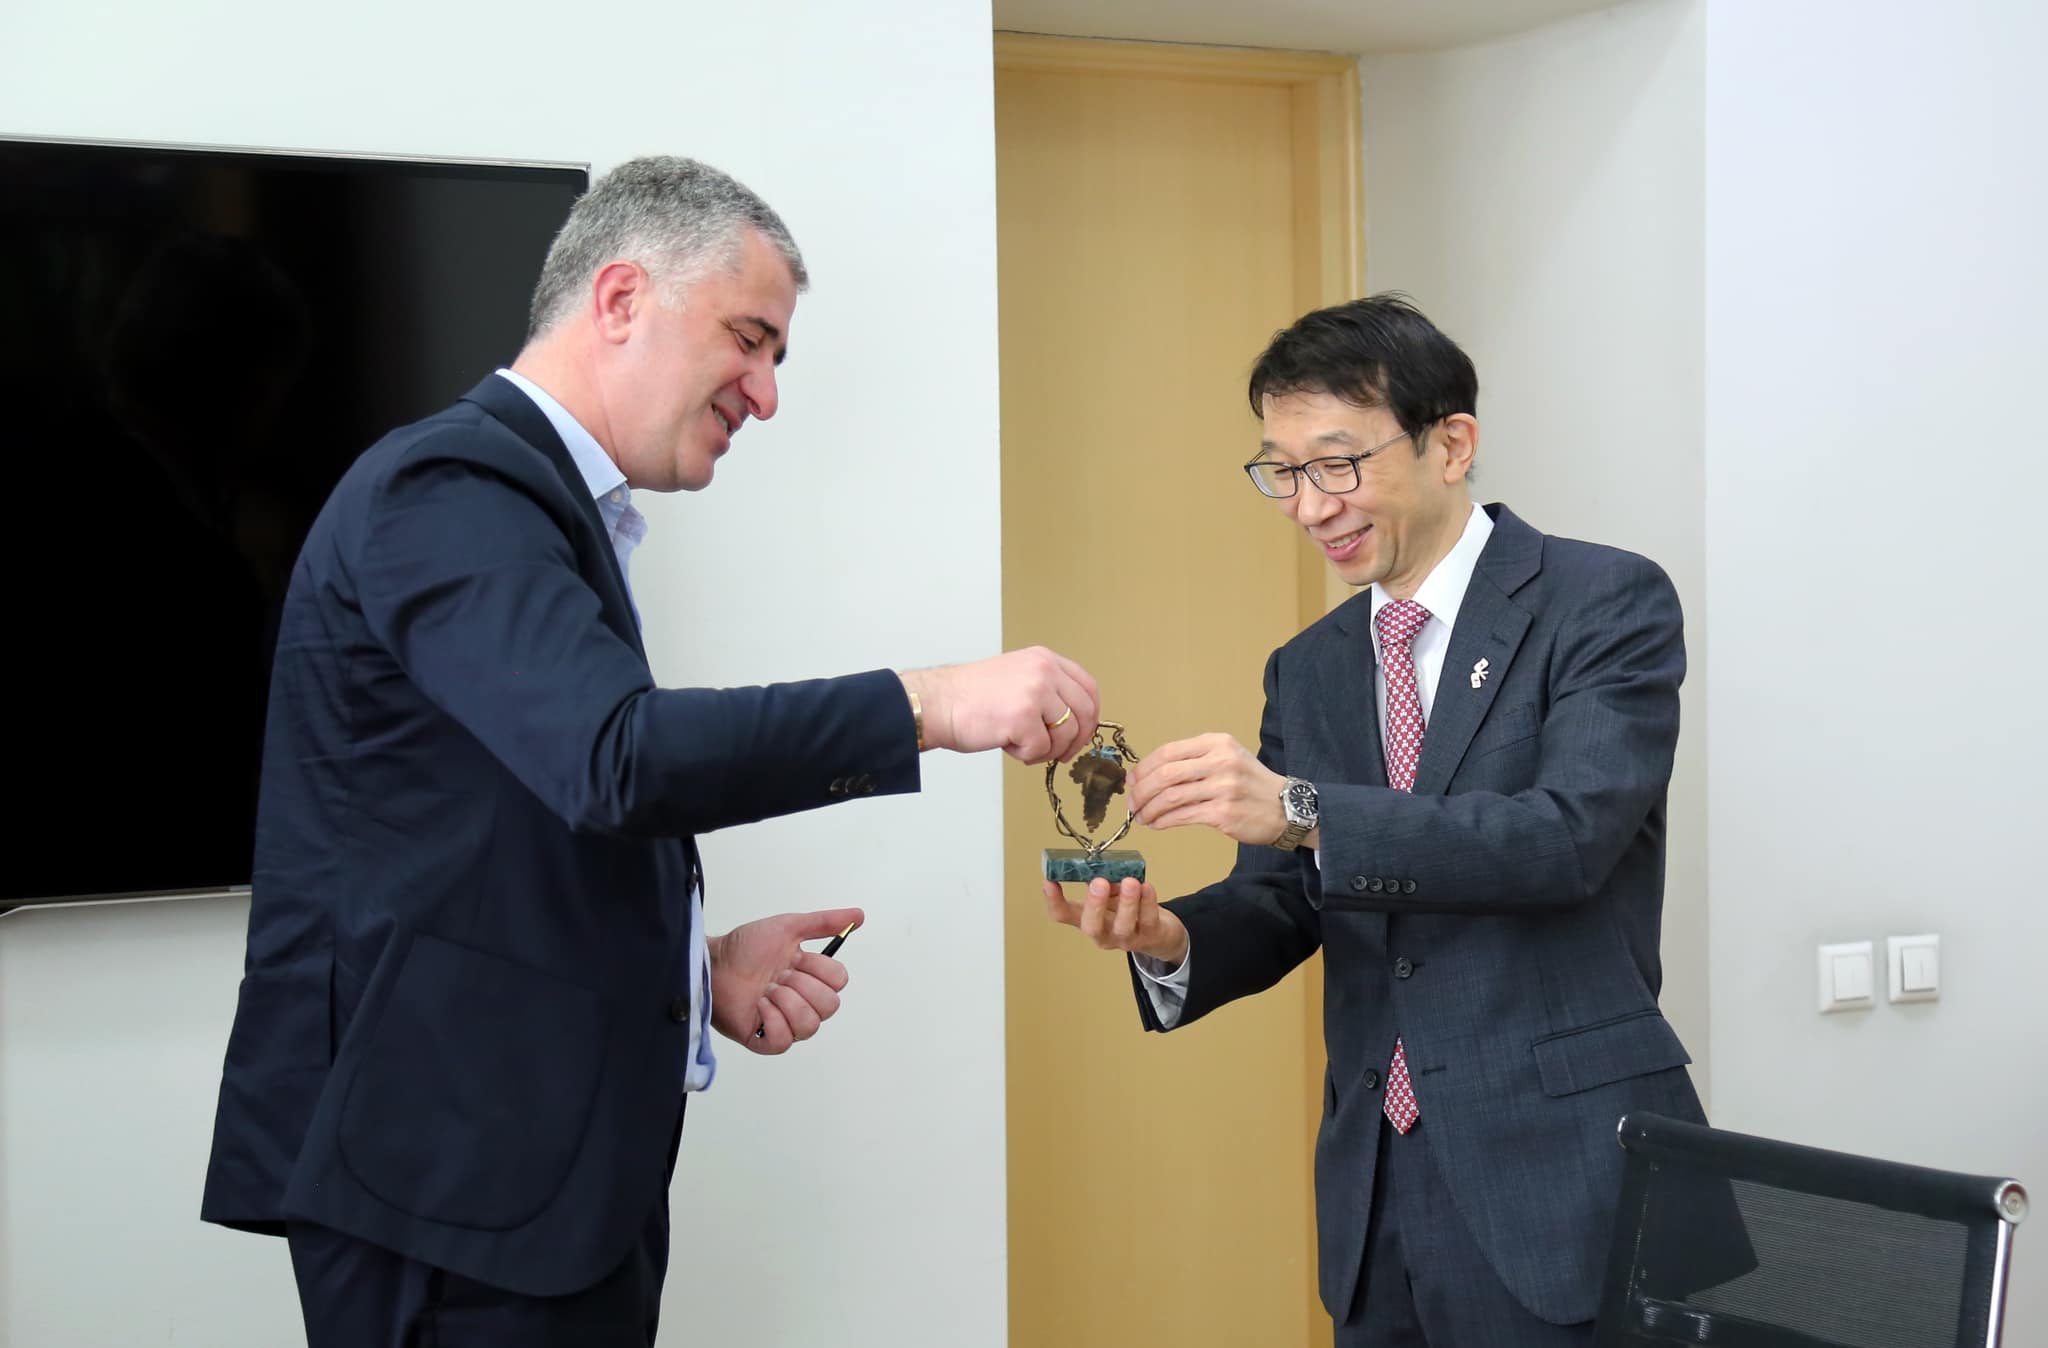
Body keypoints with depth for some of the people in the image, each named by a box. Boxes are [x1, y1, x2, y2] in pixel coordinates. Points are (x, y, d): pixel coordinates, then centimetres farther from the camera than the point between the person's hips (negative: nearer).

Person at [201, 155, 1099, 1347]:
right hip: (455, 1169, -10)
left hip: (545, 1162, 10)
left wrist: (694, 964, 6)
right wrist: (929, 705, -26)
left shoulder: (532, 500, 18)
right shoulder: (451, 492, -13)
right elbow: (616, 759, -28)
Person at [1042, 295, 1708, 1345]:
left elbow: (1568, 835, -19)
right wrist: (1169, 938, -11)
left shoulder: (1606, 605, -5)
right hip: (1377, 1197, 6)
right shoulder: (1308, 669, 14)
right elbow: (1280, 907, 12)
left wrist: (1302, 809, -28)